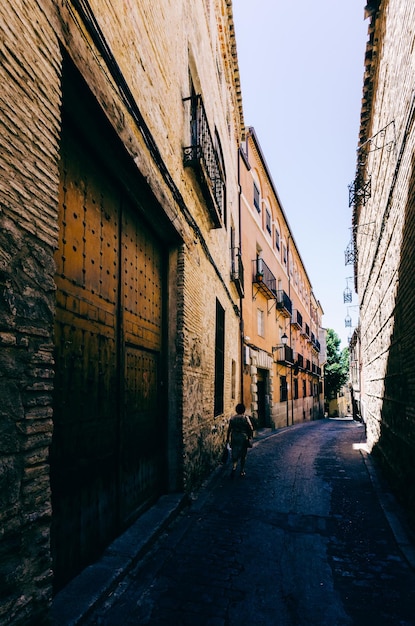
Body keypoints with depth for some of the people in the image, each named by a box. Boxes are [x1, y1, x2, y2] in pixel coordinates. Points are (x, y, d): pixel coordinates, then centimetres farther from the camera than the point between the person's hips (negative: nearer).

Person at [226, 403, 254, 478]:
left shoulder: (232, 418, 1)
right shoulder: (245, 418, -6)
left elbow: (229, 429, 3)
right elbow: (250, 428, -9)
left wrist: (228, 438, 12)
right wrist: (250, 436, 6)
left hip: (234, 439, 2)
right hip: (243, 438, -1)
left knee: (234, 455, 8)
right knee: (243, 455, 12)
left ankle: (234, 467, -14)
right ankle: (242, 471, 18)